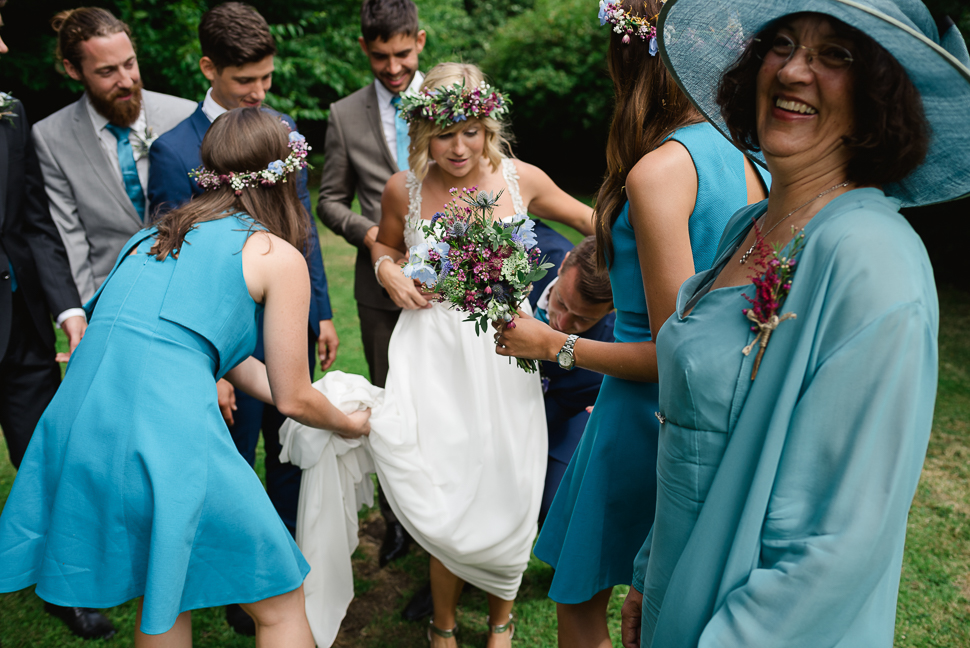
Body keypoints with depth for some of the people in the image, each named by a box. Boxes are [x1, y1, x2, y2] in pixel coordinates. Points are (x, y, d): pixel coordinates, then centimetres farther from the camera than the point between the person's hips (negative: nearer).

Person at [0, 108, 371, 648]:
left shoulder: (156, 237, 22)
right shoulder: (279, 256, 2)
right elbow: (293, 398, 7)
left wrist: (324, 406, 34)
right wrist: (350, 424, 28)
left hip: (78, 427, 8)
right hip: (167, 434, -7)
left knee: (164, 594, 29)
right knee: (282, 604, 12)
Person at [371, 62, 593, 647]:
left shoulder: (521, 179, -3)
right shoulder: (404, 189, -3)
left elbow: (588, 219, 12)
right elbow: (386, 243, 18)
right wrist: (387, 269, -4)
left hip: (502, 352, 1)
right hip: (434, 352, 0)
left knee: (505, 495, 9)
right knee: (444, 496, 0)